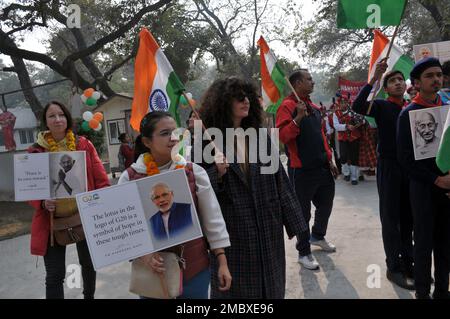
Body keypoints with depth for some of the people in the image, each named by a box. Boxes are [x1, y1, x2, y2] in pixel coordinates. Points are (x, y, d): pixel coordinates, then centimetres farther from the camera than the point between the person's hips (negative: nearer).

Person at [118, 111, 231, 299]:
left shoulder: (194, 172, -6)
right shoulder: (129, 178, -7)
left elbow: (212, 220, -1)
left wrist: (222, 263, 0)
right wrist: (141, 253, -17)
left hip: (195, 268, 1)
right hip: (153, 270, 0)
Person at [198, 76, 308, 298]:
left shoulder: (261, 136, 4)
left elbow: (279, 179, 4)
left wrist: (293, 220, 5)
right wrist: (217, 173, -26)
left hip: (267, 225, 4)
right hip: (231, 228, -3)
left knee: (270, 283, 18)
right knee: (236, 287, 12)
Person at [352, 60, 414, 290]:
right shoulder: (382, 106, -3)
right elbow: (357, 106, -22)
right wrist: (374, 78, -25)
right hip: (389, 167, -5)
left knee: (408, 218, 14)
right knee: (391, 219, 2)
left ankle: (408, 263, 29)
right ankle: (394, 268, 12)